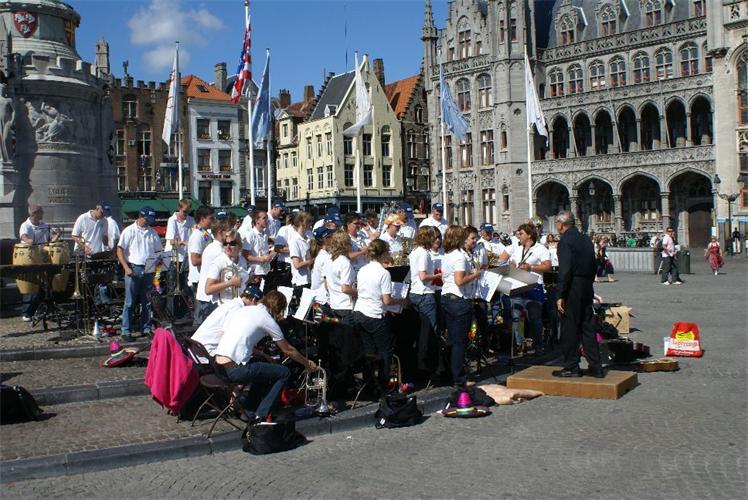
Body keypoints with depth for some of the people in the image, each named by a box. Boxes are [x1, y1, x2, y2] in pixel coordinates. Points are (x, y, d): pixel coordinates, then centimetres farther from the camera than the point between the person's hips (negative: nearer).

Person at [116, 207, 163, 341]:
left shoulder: (152, 233, 13)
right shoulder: (129, 231, -1)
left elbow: (158, 251, 18)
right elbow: (120, 250, -5)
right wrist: (126, 268, -15)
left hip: (149, 270, 5)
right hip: (133, 269, -4)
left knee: (147, 302, 10)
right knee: (130, 302, -2)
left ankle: (146, 329, 19)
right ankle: (126, 331, 2)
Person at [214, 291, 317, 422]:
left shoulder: (239, 310, 17)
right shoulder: (267, 319, -1)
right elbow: (288, 350, 7)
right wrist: (307, 363, 22)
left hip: (219, 366, 8)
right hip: (235, 370, -8)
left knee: (264, 365, 28)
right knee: (284, 373, 4)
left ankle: (247, 407, 23)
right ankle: (261, 417, 3)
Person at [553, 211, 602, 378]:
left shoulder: (565, 241, -13)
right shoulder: (586, 239, 12)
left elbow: (565, 270, -19)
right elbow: (593, 266, 15)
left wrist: (560, 295, -17)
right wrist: (588, 284, 19)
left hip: (572, 289, -8)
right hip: (587, 288, 8)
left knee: (569, 328, 1)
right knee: (588, 327, 12)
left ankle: (571, 367, 6)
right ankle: (595, 367, 14)